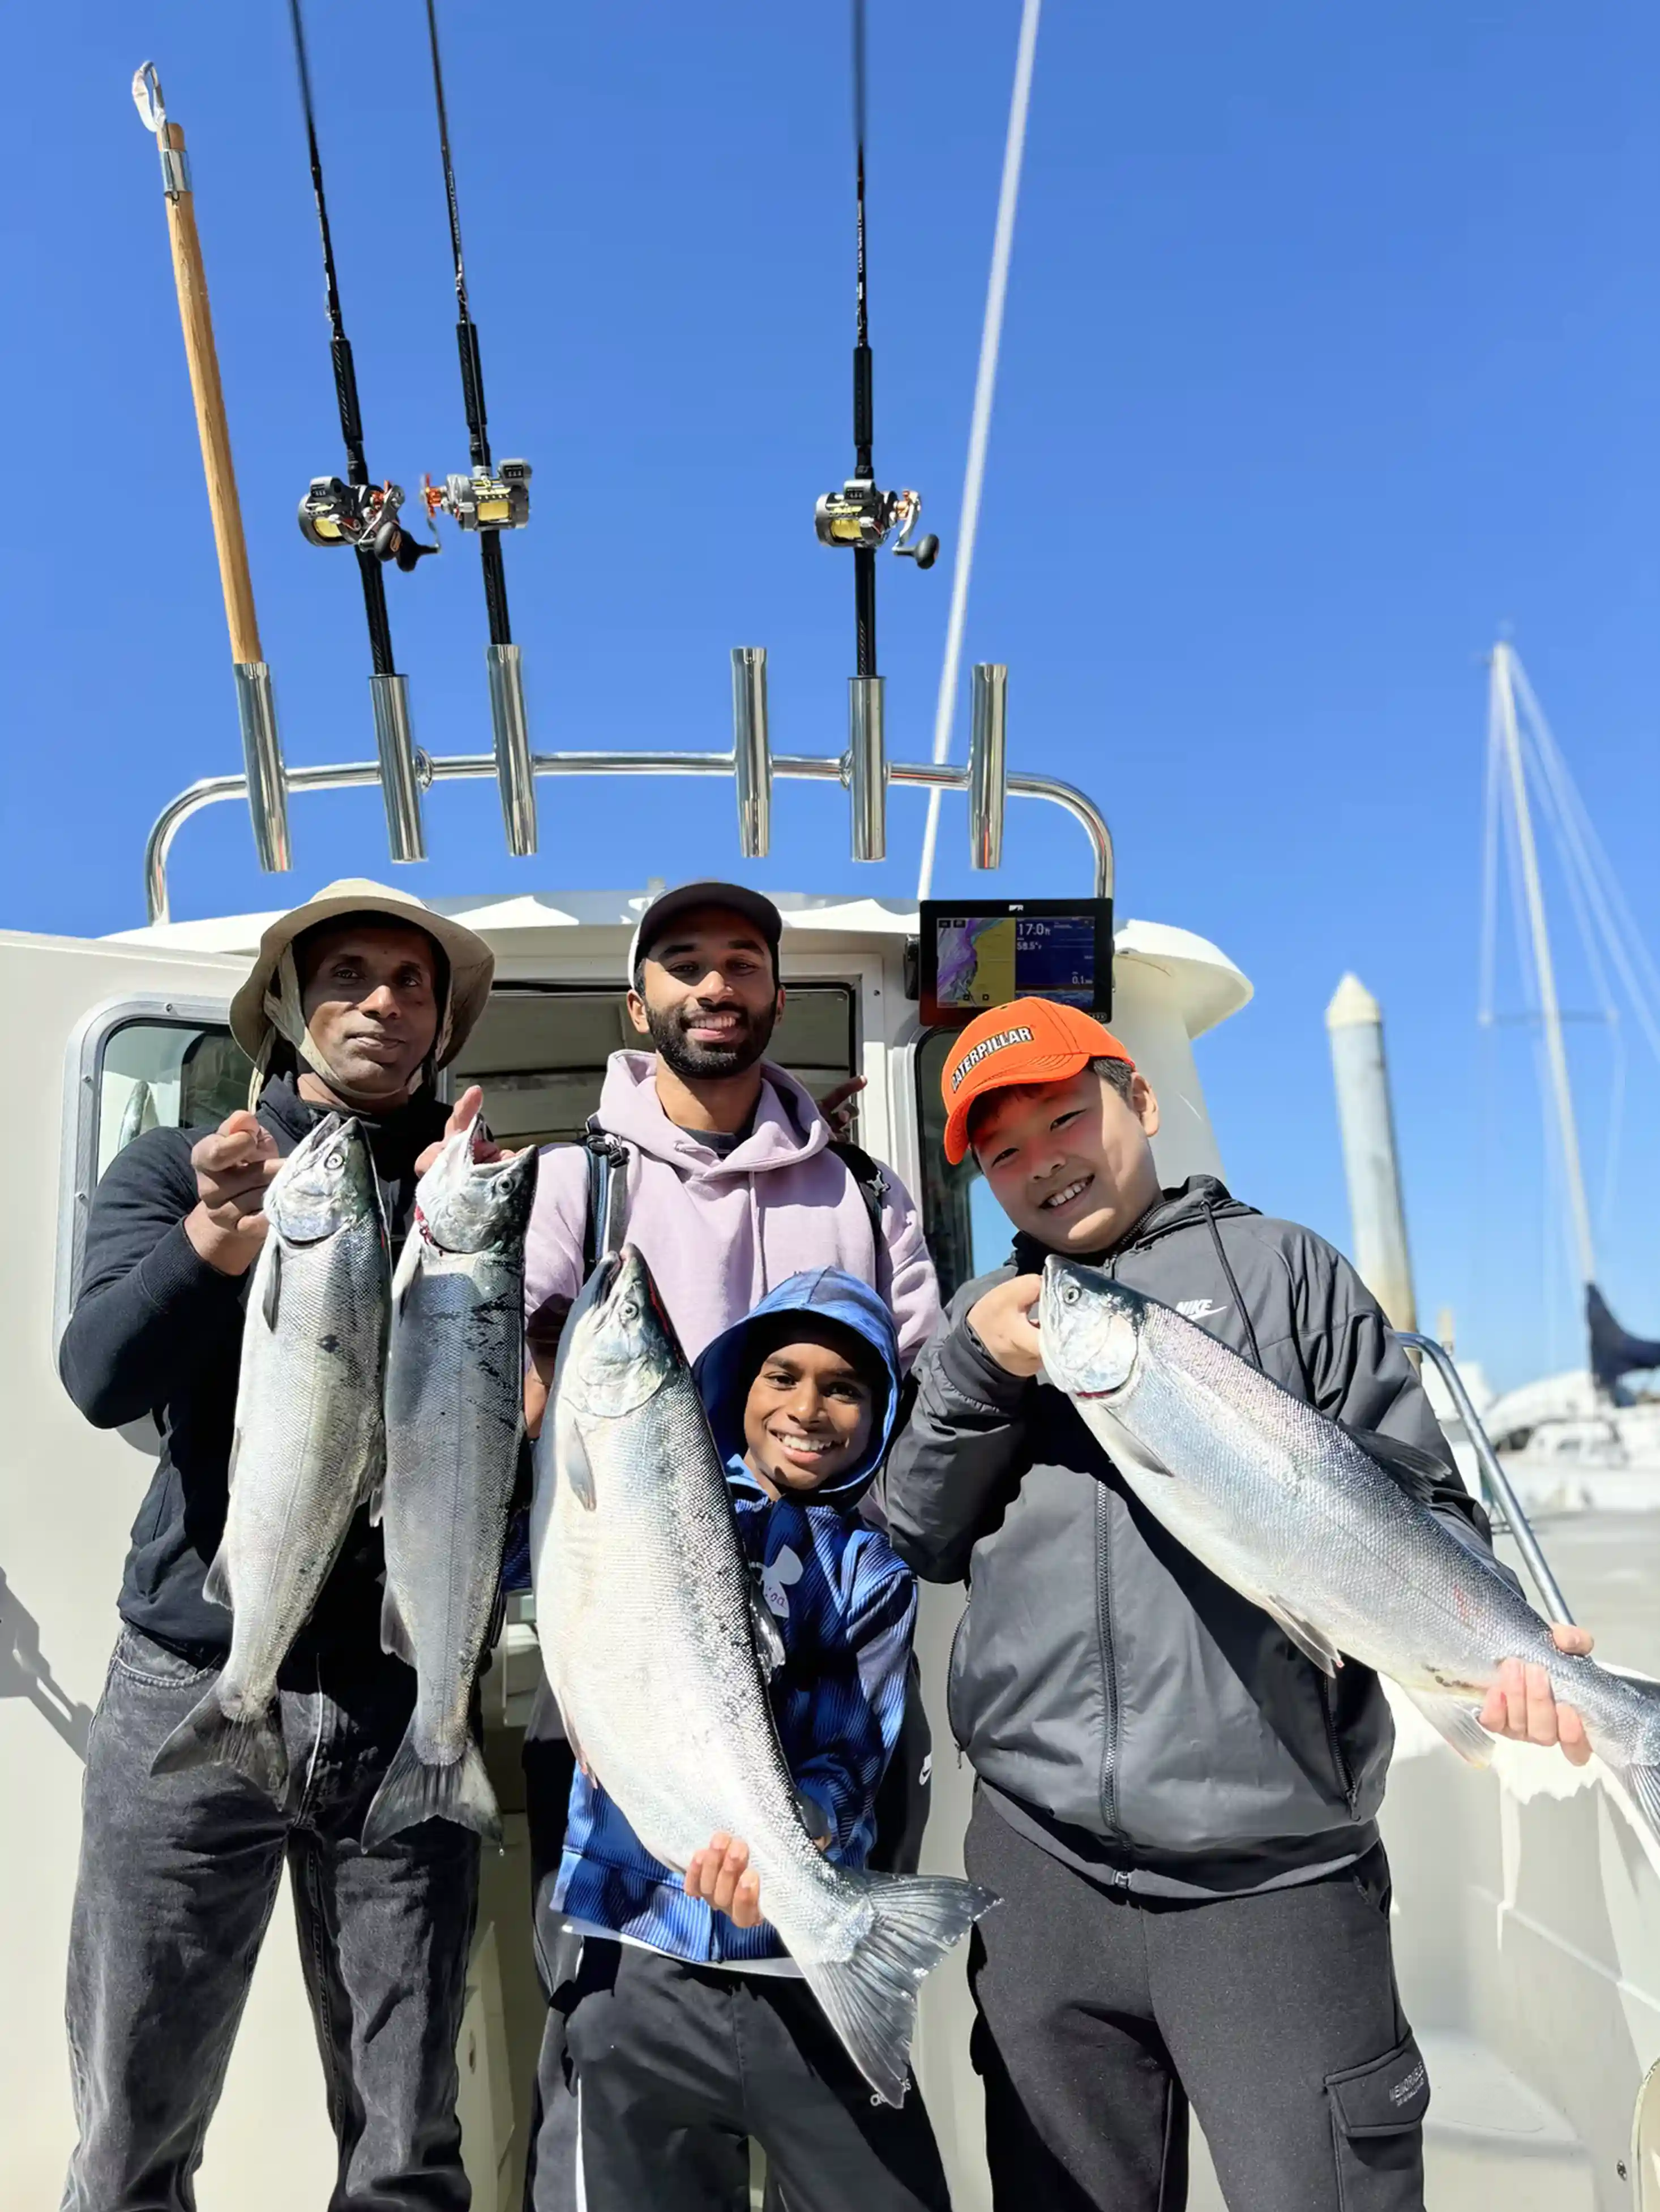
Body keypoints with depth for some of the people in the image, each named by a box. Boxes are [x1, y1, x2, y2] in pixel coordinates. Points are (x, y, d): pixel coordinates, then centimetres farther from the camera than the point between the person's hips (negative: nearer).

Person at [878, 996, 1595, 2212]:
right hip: (1041, 1868, 3)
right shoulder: (987, 1316, 14)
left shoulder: (1276, 1266, 5)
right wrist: (976, 1372, -10)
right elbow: (922, 1538, 6)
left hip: (1274, 1872, -3)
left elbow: (1414, 1499, 2)